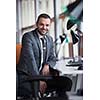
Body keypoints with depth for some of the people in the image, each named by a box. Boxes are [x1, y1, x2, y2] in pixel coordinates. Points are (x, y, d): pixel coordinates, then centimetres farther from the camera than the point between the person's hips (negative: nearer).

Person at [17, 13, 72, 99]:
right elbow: (30, 59, -19)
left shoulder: (49, 39, 14)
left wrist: (47, 65, -8)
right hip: (26, 75, -7)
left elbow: (52, 58, 18)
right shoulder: (28, 37, -10)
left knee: (65, 82, -10)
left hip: (41, 73, 7)